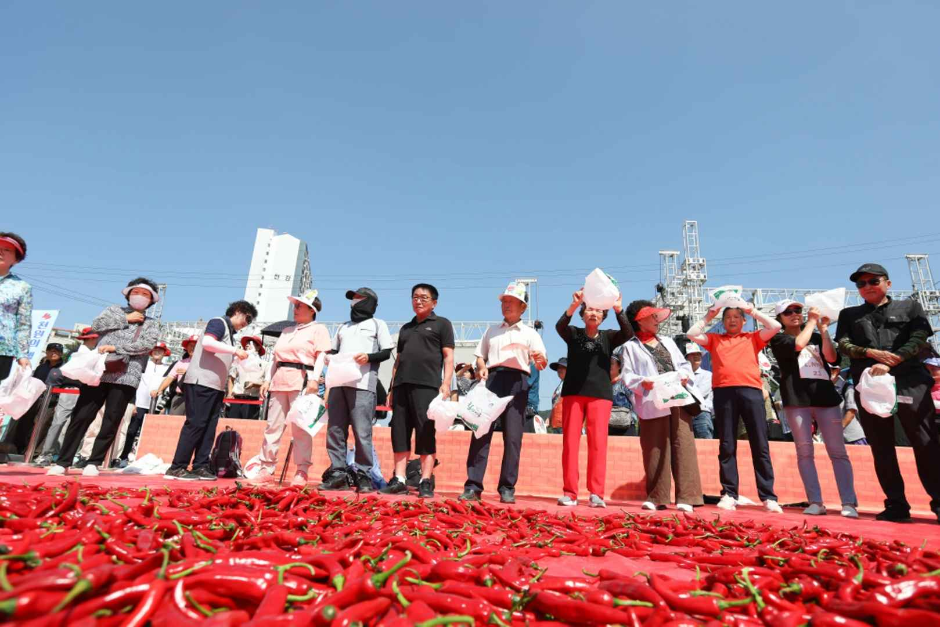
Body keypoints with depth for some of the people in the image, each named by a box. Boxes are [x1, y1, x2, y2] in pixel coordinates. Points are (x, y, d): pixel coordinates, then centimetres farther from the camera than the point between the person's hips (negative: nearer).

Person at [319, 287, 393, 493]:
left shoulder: (377, 324, 14)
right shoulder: (343, 327, 28)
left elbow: (386, 352, 5)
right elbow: (333, 351, 26)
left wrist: (369, 357, -13)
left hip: (362, 383, -5)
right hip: (338, 381, 5)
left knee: (362, 431, -9)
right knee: (335, 429, 1)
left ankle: (364, 475, -3)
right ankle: (337, 473, 7)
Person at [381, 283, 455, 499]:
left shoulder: (441, 324, 9)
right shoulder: (406, 328, 24)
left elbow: (448, 356, 1)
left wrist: (446, 383, -11)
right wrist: (392, 388, 16)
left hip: (426, 385, -5)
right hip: (402, 384, 6)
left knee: (426, 434, -6)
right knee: (399, 433, 3)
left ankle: (426, 483, -1)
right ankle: (399, 480, 9)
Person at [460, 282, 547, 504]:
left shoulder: (530, 333, 13)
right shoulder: (491, 330, 22)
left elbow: (542, 364, 2)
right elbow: (480, 355, 22)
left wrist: (541, 360, -23)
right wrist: (481, 368, -1)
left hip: (517, 382, -2)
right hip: (491, 379, 2)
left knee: (512, 437, -3)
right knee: (481, 431, -6)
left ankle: (507, 488, 6)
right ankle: (473, 485, -2)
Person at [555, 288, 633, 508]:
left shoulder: (608, 337, 12)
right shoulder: (573, 334, 10)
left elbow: (628, 333, -7)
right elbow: (559, 326, -12)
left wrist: (618, 310, -21)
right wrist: (573, 306, -27)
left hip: (600, 394, 0)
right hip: (573, 392, 0)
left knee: (598, 443, -6)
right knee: (570, 442, -2)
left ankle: (596, 494, 0)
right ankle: (570, 493, 3)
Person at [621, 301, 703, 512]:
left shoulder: (667, 341, 24)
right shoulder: (631, 346, 7)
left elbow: (684, 364, 20)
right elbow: (627, 376, -1)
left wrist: (684, 375, -1)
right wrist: (642, 382, -19)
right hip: (653, 405, -4)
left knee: (683, 447, -1)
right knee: (656, 450, -1)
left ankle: (685, 497, 3)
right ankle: (657, 497, 10)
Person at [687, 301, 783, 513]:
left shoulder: (752, 338, 20)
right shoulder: (714, 339, 21)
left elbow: (776, 326, 11)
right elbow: (692, 334, 10)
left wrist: (754, 312, 17)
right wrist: (708, 316, 17)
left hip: (751, 391, 0)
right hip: (724, 392, 0)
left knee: (760, 445, 1)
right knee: (727, 446, 2)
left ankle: (768, 497, 6)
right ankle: (729, 494, 6)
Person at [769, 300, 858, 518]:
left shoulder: (816, 336, 20)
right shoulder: (778, 339, 8)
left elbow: (832, 358, 4)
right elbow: (798, 345, -12)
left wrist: (824, 330, -2)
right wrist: (812, 321, -1)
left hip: (825, 394, 3)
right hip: (796, 398, -3)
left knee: (838, 451, -1)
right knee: (804, 451, -3)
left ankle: (849, 503, 1)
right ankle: (816, 502, 1)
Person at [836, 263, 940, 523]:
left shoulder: (910, 307, 14)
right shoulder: (849, 314, 18)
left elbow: (919, 340, 0)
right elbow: (843, 345, 6)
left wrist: (890, 363, -13)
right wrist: (871, 353, -12)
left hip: (910, 382, -2)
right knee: (881, 448, 3)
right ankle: (896, 504, 10)